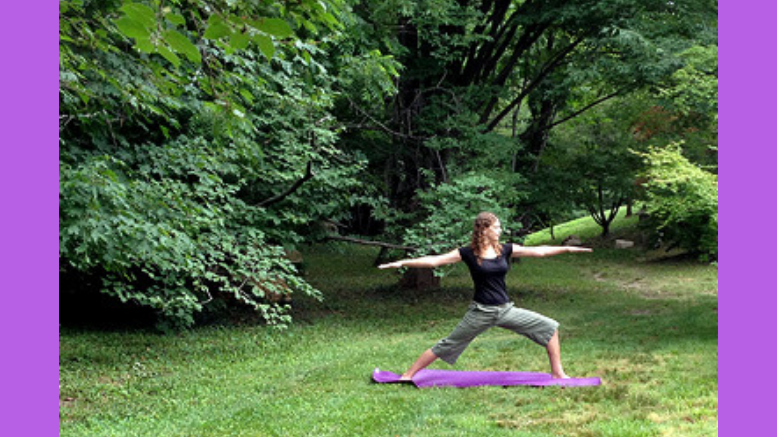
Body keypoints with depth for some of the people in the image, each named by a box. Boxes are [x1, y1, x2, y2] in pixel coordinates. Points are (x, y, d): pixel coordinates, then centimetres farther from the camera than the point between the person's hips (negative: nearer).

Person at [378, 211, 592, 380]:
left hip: (506, 310, 5)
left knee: (549, 327, 1)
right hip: (480, 312, -4)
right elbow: (435, 260, -10)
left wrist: (567, 249, 5)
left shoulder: (505, 250, 4)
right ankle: (408, 375, 10)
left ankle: (557, 372, 12)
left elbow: (538, 251, 7)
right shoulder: (468, 253, -7)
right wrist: (403, 263, -16)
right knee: (447, 345, 0)